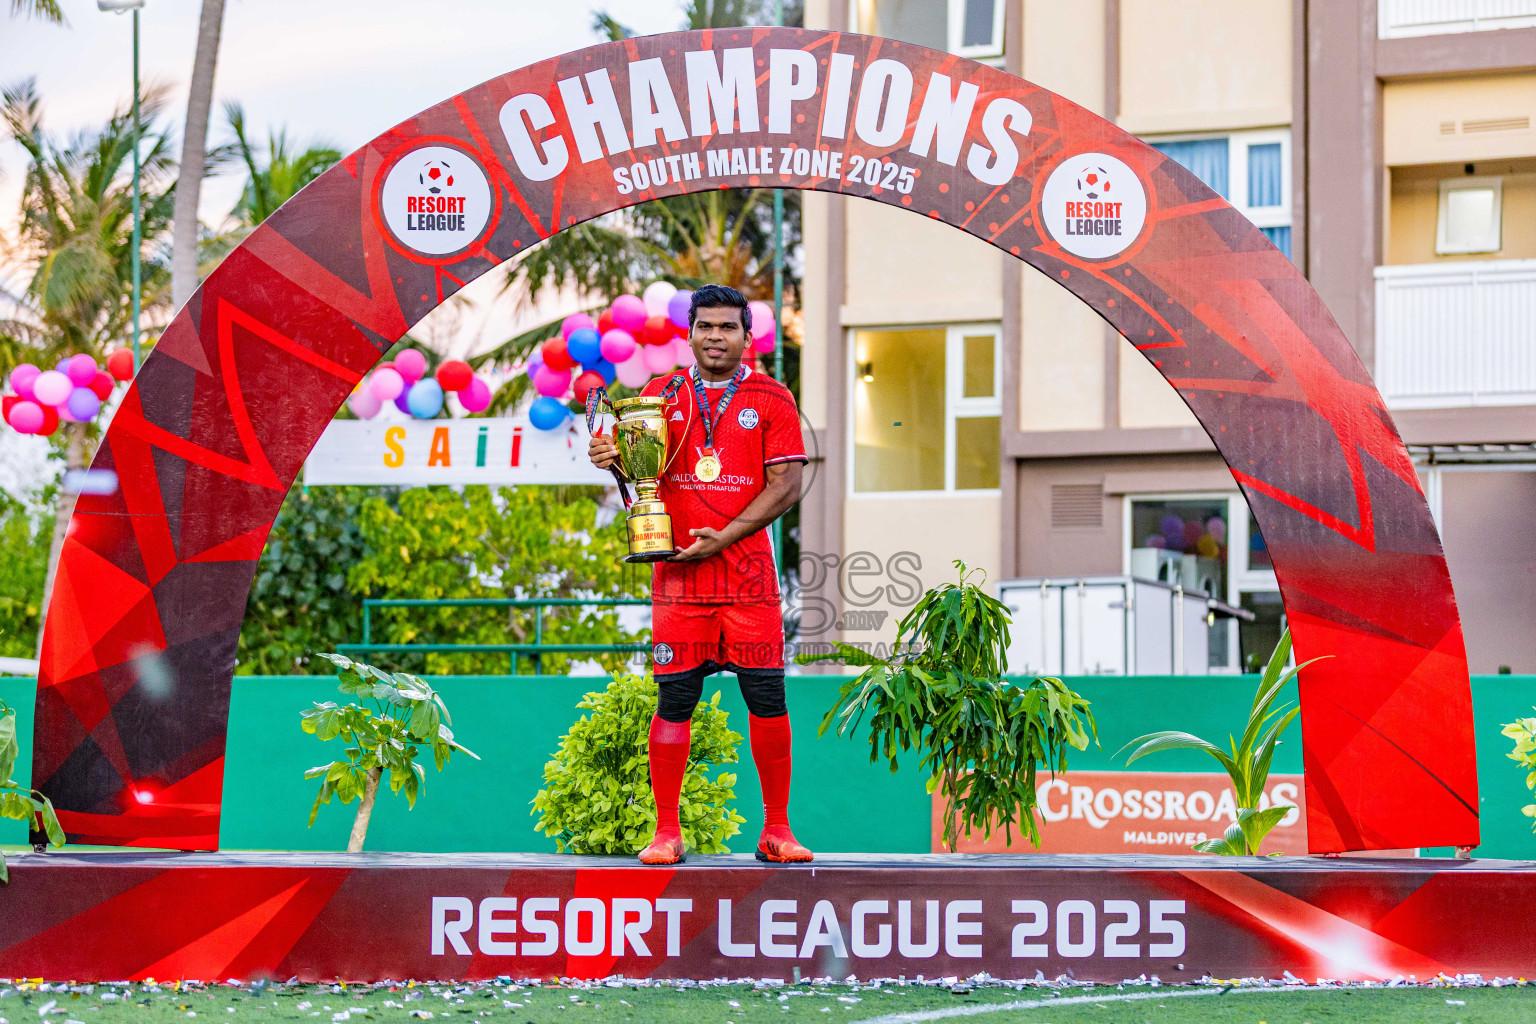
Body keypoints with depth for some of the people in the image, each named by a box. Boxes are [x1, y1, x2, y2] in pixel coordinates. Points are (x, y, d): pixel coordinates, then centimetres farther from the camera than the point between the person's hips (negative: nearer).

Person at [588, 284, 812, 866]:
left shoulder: (771, 399, 5)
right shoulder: (664, 394, 11)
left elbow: (786, 483, -2)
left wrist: (724, 537, -11)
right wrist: (614, 457, -14)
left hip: (748, 570, -1)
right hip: (678, 571, 1)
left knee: (767, 697, -2)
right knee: (675, 699, -1)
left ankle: (776, 829, 7)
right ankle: (667, 832, 6)